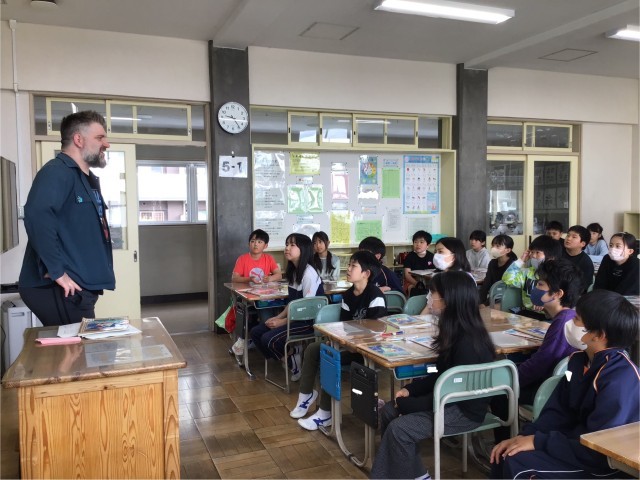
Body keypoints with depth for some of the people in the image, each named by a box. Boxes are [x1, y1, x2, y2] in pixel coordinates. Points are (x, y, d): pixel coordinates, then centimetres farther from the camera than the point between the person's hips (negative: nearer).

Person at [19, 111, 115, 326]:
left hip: (79, 287, 10)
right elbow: (37, 216, -31)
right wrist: (56, 272, -29)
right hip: (58, 290, -10)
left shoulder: (88, 179, 18)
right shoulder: (57, 172, -14)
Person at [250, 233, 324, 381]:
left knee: (269, 339, -22)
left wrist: (282, 321, -16)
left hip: (308, 320, -9)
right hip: (294, 317, 9)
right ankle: (290, 354, 7)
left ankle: (296, 363, 0)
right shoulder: (293, 271, 10)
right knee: (256, 332, 0)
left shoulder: (309, 273, -18)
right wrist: (278, 317, 1)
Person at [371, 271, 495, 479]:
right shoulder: (455, 332, 3)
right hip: (451, 399, 10)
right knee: (389, 412, 4)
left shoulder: (468, 342, -26)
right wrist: (410, 389, 0)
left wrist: (409, 404, -17)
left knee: (399, 428, -19)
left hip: (465, 410, -10)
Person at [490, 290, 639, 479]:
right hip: (580, 443, 8)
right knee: (504, 453, -4)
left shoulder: (619, 381, -27)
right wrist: (523, 436, -8)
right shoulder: (580, 360, 2)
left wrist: (538, 441, -20)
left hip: (601, 464, -8)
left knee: (517, 462, -20)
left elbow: (596, 450, -27)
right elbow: (557, 412, 6)